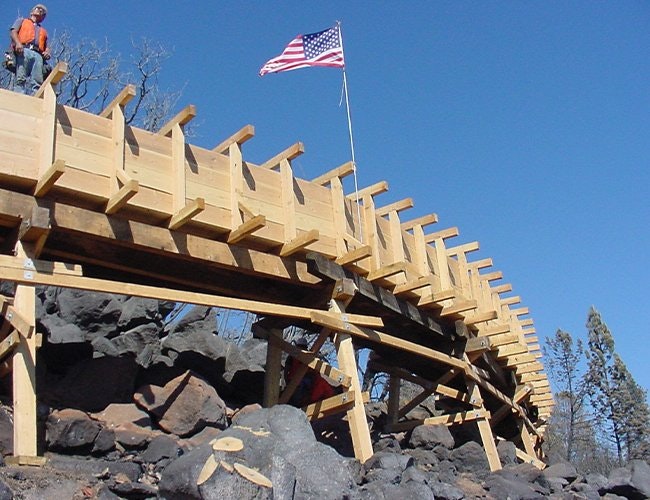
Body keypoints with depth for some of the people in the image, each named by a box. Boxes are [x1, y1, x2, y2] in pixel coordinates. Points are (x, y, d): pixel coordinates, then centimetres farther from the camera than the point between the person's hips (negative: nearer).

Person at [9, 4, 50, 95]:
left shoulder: (43, 31, 39)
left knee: (37, 81, -19)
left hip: (38, 55, 3)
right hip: (23, 51, -3)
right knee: (21, 78, -22)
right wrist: (18, 43, -10)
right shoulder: (22, 21, 30)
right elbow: (13, 31, 12)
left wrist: (47, 52, 2)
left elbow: (46, 46, 28)